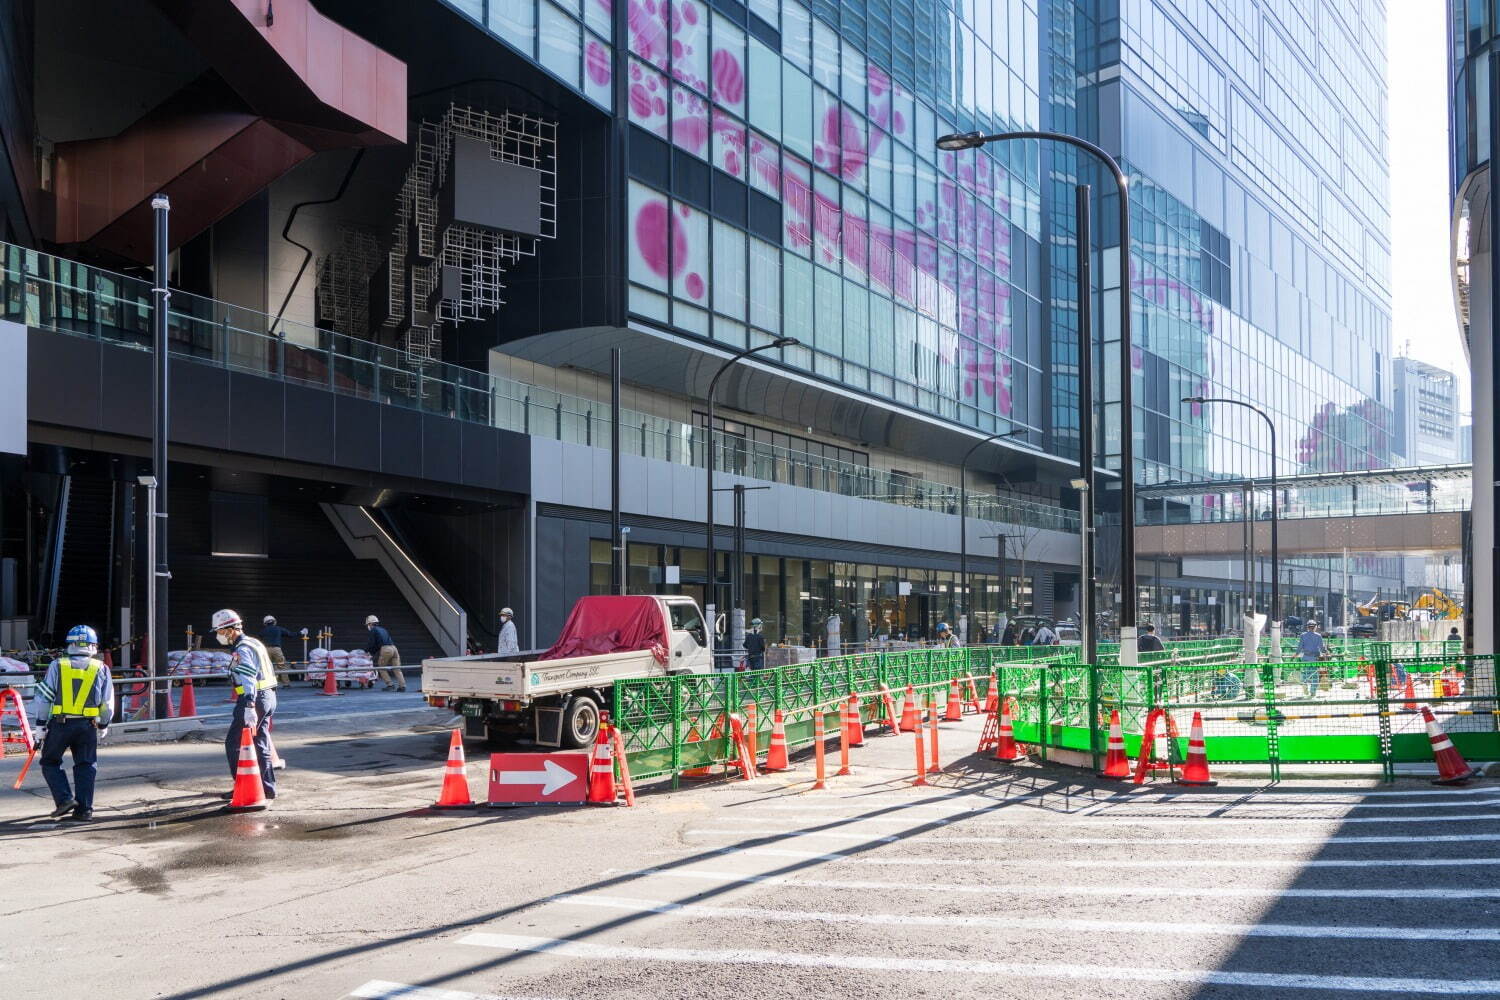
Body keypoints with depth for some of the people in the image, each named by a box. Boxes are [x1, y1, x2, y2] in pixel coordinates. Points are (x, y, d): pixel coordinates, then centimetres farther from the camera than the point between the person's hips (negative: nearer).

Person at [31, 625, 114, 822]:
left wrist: (40, 724, 7)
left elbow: (43, 697, 0)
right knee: (86, 767, 9)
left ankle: (64, 799, -1)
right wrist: (104, 725, 23)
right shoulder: (101, 669, 5)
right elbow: (108, 703, 10)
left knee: (50, 762, 14)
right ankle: (84, 810, 6)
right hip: (88, 726, 1)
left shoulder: (57, 666, 1)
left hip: (60, 724, -1)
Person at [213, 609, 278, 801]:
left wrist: (249, 707, -36)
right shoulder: (254, 643, 17)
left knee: (233, 743, -2)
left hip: (254, 699, -10)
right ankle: (268, 788, 16)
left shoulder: (241, 650, -14)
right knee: (260, 745, 14)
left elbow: (248, 680, -27)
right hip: (269, 697, 10)